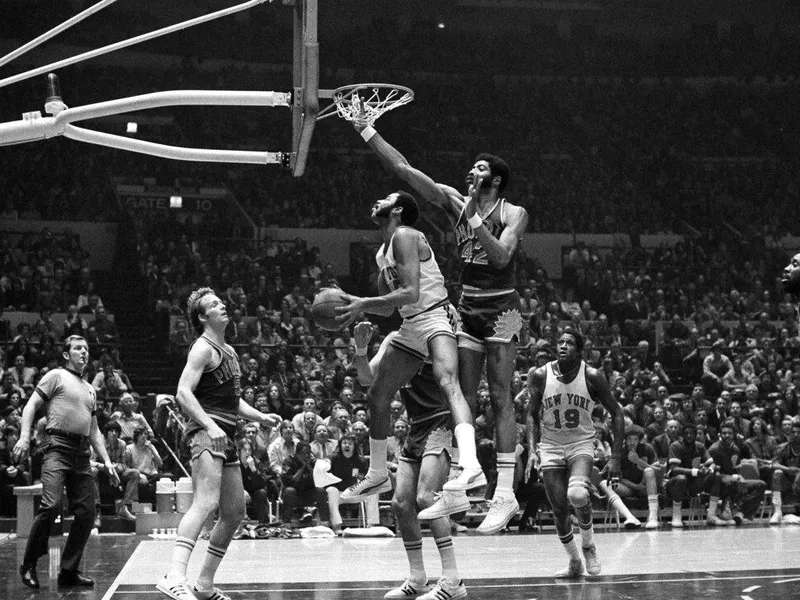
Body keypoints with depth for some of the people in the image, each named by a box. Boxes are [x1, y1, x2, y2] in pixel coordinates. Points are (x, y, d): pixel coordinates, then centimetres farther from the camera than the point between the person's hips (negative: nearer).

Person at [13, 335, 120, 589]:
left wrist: (107, 461, 17)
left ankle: (69, 571, 9)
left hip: (82, 453, 7)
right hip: (58, 446, -7)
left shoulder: (90, 389, 24)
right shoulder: (56, 376, 6)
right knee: (51, 504, -21)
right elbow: (31, 406, -1)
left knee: (86, 512, -1)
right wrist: (24, 437, -15)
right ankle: (29, 566, -7)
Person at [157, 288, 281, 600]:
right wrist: (209, 425, -28)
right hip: (206, 432, -10)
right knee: (206, 503, -27)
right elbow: (183, 393, -18)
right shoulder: (203, 349, -7)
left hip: (225, 436, 10)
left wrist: (260, 417, 17)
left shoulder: (229, 351, 22)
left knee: (234, 512, 12)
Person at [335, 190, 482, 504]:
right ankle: (377, 476, 29)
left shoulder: (405, 236, -12)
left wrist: (363, 305, -19)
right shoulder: (384, 251, 17)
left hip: (435, 316, -10)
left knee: (447, 381, -33)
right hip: (410, 325, 10)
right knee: (377, 396, 13)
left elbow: (410, 293, -23)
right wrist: (355, 303, 6)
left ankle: (471, 466, -50)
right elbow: (387, 306, 24)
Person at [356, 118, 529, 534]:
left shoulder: (514, 214, -6)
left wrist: (474, 219, -24)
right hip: (467, 309, 5)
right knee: (463, 397, 3)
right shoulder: (456, 202, 7)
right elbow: (402, 168, 2)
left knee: (500, 399, -8)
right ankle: (460, 477, 7)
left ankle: (505, 493, -11)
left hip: (501, 309, -5)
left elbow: (501, 256, -23)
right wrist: (365, 129, -3)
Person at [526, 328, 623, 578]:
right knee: (560, 510, -1)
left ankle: (588, 546, -2)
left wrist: (615, 457, -9)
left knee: (577, 494, -29)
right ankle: (574, 562, 23)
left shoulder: (592, 377, -14)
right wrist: (532, 450, -8)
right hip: (550, 447, 2)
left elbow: (616, 413, -5)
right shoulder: (540, 376, -10)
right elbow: (533, 414, 4)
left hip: (581, 444, -2)